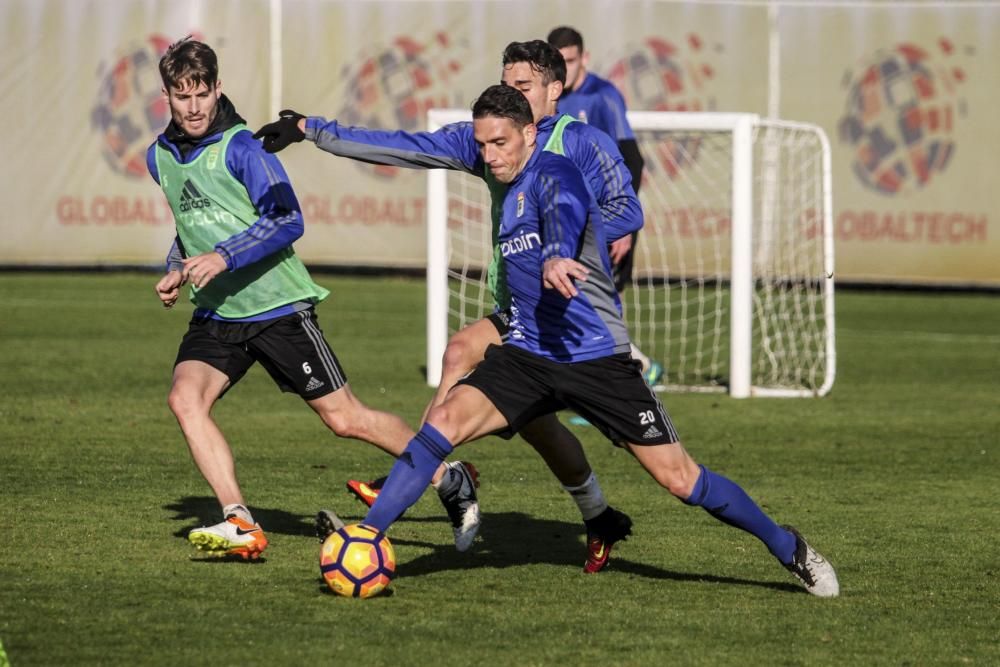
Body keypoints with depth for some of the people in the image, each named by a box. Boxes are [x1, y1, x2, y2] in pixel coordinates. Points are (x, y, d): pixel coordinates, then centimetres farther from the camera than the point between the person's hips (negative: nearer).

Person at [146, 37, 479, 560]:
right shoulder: (160, 157, 7)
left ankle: (451, 479, 20)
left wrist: (225, 257, -29)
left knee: (344, 418, 0)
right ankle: (239, 525, -21)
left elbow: (287, 220, -20)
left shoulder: (240, 148, -14)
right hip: (216, 315, 6)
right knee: (184, 398, -21)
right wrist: (177, 270, 8)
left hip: (277, 307, -6)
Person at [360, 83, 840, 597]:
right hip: (526, 352, 6)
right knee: (446, 420, -19)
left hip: (596, 357, -6)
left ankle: (789, 550, 15)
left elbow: (565, 213, -38)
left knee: (679, 479, -4)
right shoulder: (509, 191, 13)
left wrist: (557, 257, -58)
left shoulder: (553, 174, -13)